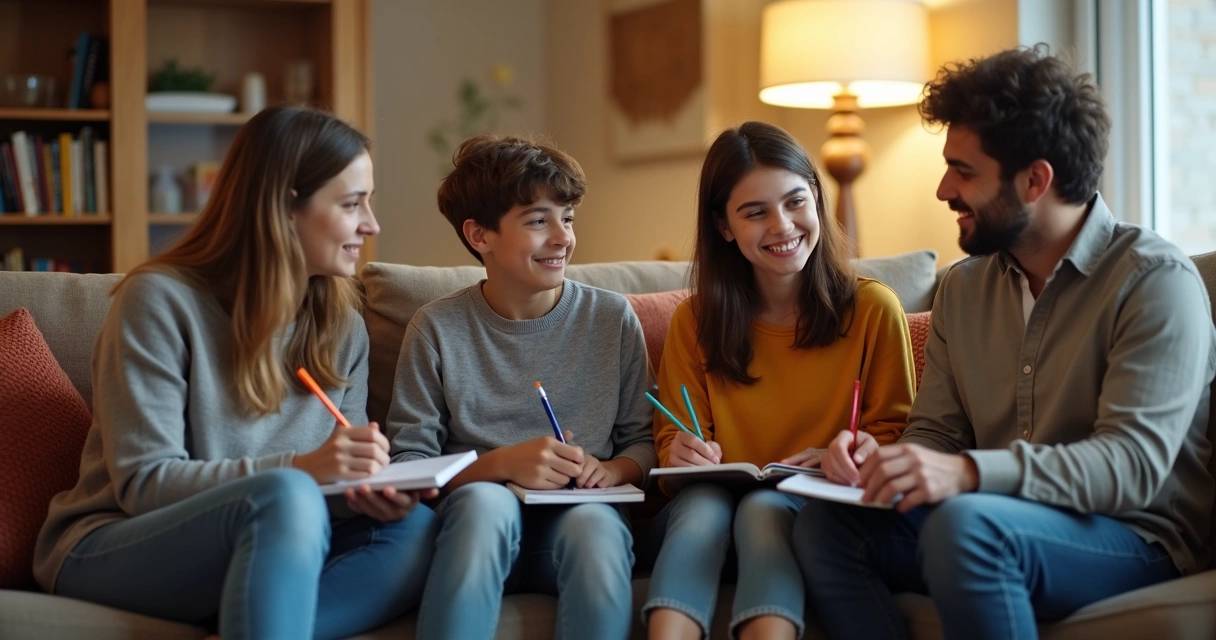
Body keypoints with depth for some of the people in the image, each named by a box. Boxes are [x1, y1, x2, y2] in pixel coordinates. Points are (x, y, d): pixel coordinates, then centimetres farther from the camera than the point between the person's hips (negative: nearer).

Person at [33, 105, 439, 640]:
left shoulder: (343, 326, 8)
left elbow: (338, 479, 8)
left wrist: (372, 492, -17)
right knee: (286, 495, -35)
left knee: (416, 529, -23)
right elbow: (142, 482, -16)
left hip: (260, 553, 6)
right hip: (111, 549, -6)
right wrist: (298, 469, -28)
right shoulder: (161, 301, -10)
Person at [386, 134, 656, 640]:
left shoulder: (613, 319, 7)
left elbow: (642, 442, 12)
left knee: (593, 520, -35)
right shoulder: (437, 330, 2)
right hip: (480, 523, -1)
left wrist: (612, 470, -11)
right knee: (484, 500, -36)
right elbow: (407, 464, -1)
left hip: (581, 517, 1)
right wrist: (503, 464, -15)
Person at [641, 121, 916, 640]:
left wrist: (853, 454, -18)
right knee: (704, 500, -33)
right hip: (703, 513, 1)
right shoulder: (694, 322, 8)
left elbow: (895, 433, 6)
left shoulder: (873, 309, 3)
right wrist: (684, 455, -17)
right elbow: (672, 438, 8)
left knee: (764, 507, -34)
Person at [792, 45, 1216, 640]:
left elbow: (1134, 463, -21)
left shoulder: (1155, 280, -11)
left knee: (964, 525, -35)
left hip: (1134, 539, -6)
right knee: (824, 524, -17)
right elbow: (936, 434, 13)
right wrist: (885, 460, -13)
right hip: (993, 515, 6)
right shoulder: (961, 288, 11)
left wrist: (968, 472, -35)